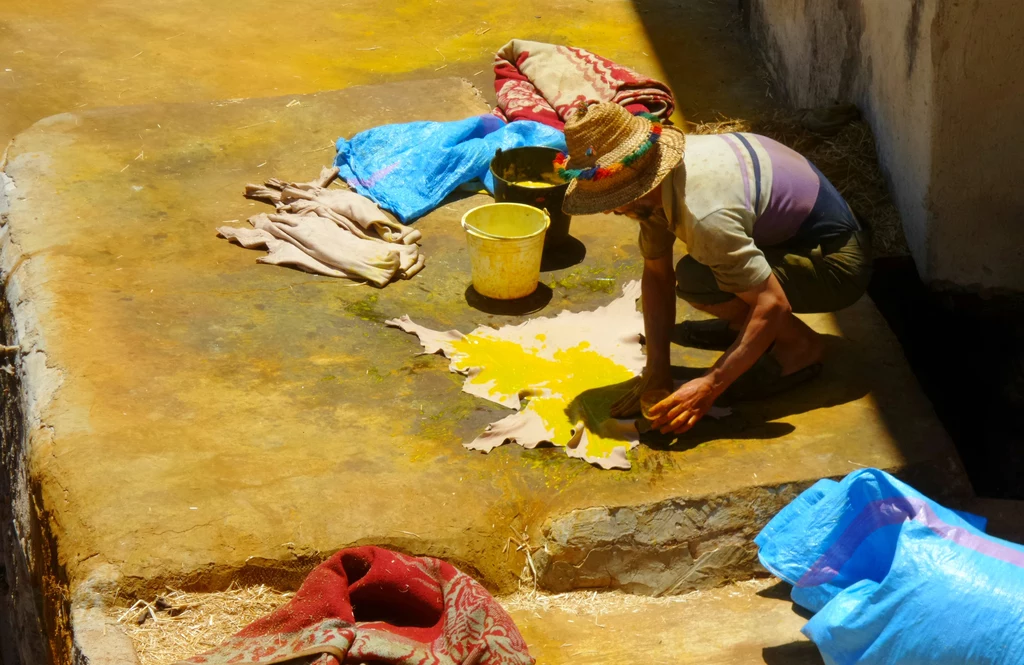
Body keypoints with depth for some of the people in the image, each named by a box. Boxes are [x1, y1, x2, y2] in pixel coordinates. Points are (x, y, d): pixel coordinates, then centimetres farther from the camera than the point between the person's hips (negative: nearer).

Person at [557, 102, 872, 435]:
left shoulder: (703, 214, -34)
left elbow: (773, 305, -31)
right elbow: (657, 274, 2)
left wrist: (710, 386, -30)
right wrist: (656, 371, -3)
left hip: (837, 263, -9)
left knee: (695, 280, -26)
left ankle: (799, 345, -7)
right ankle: (743, 324, 20)